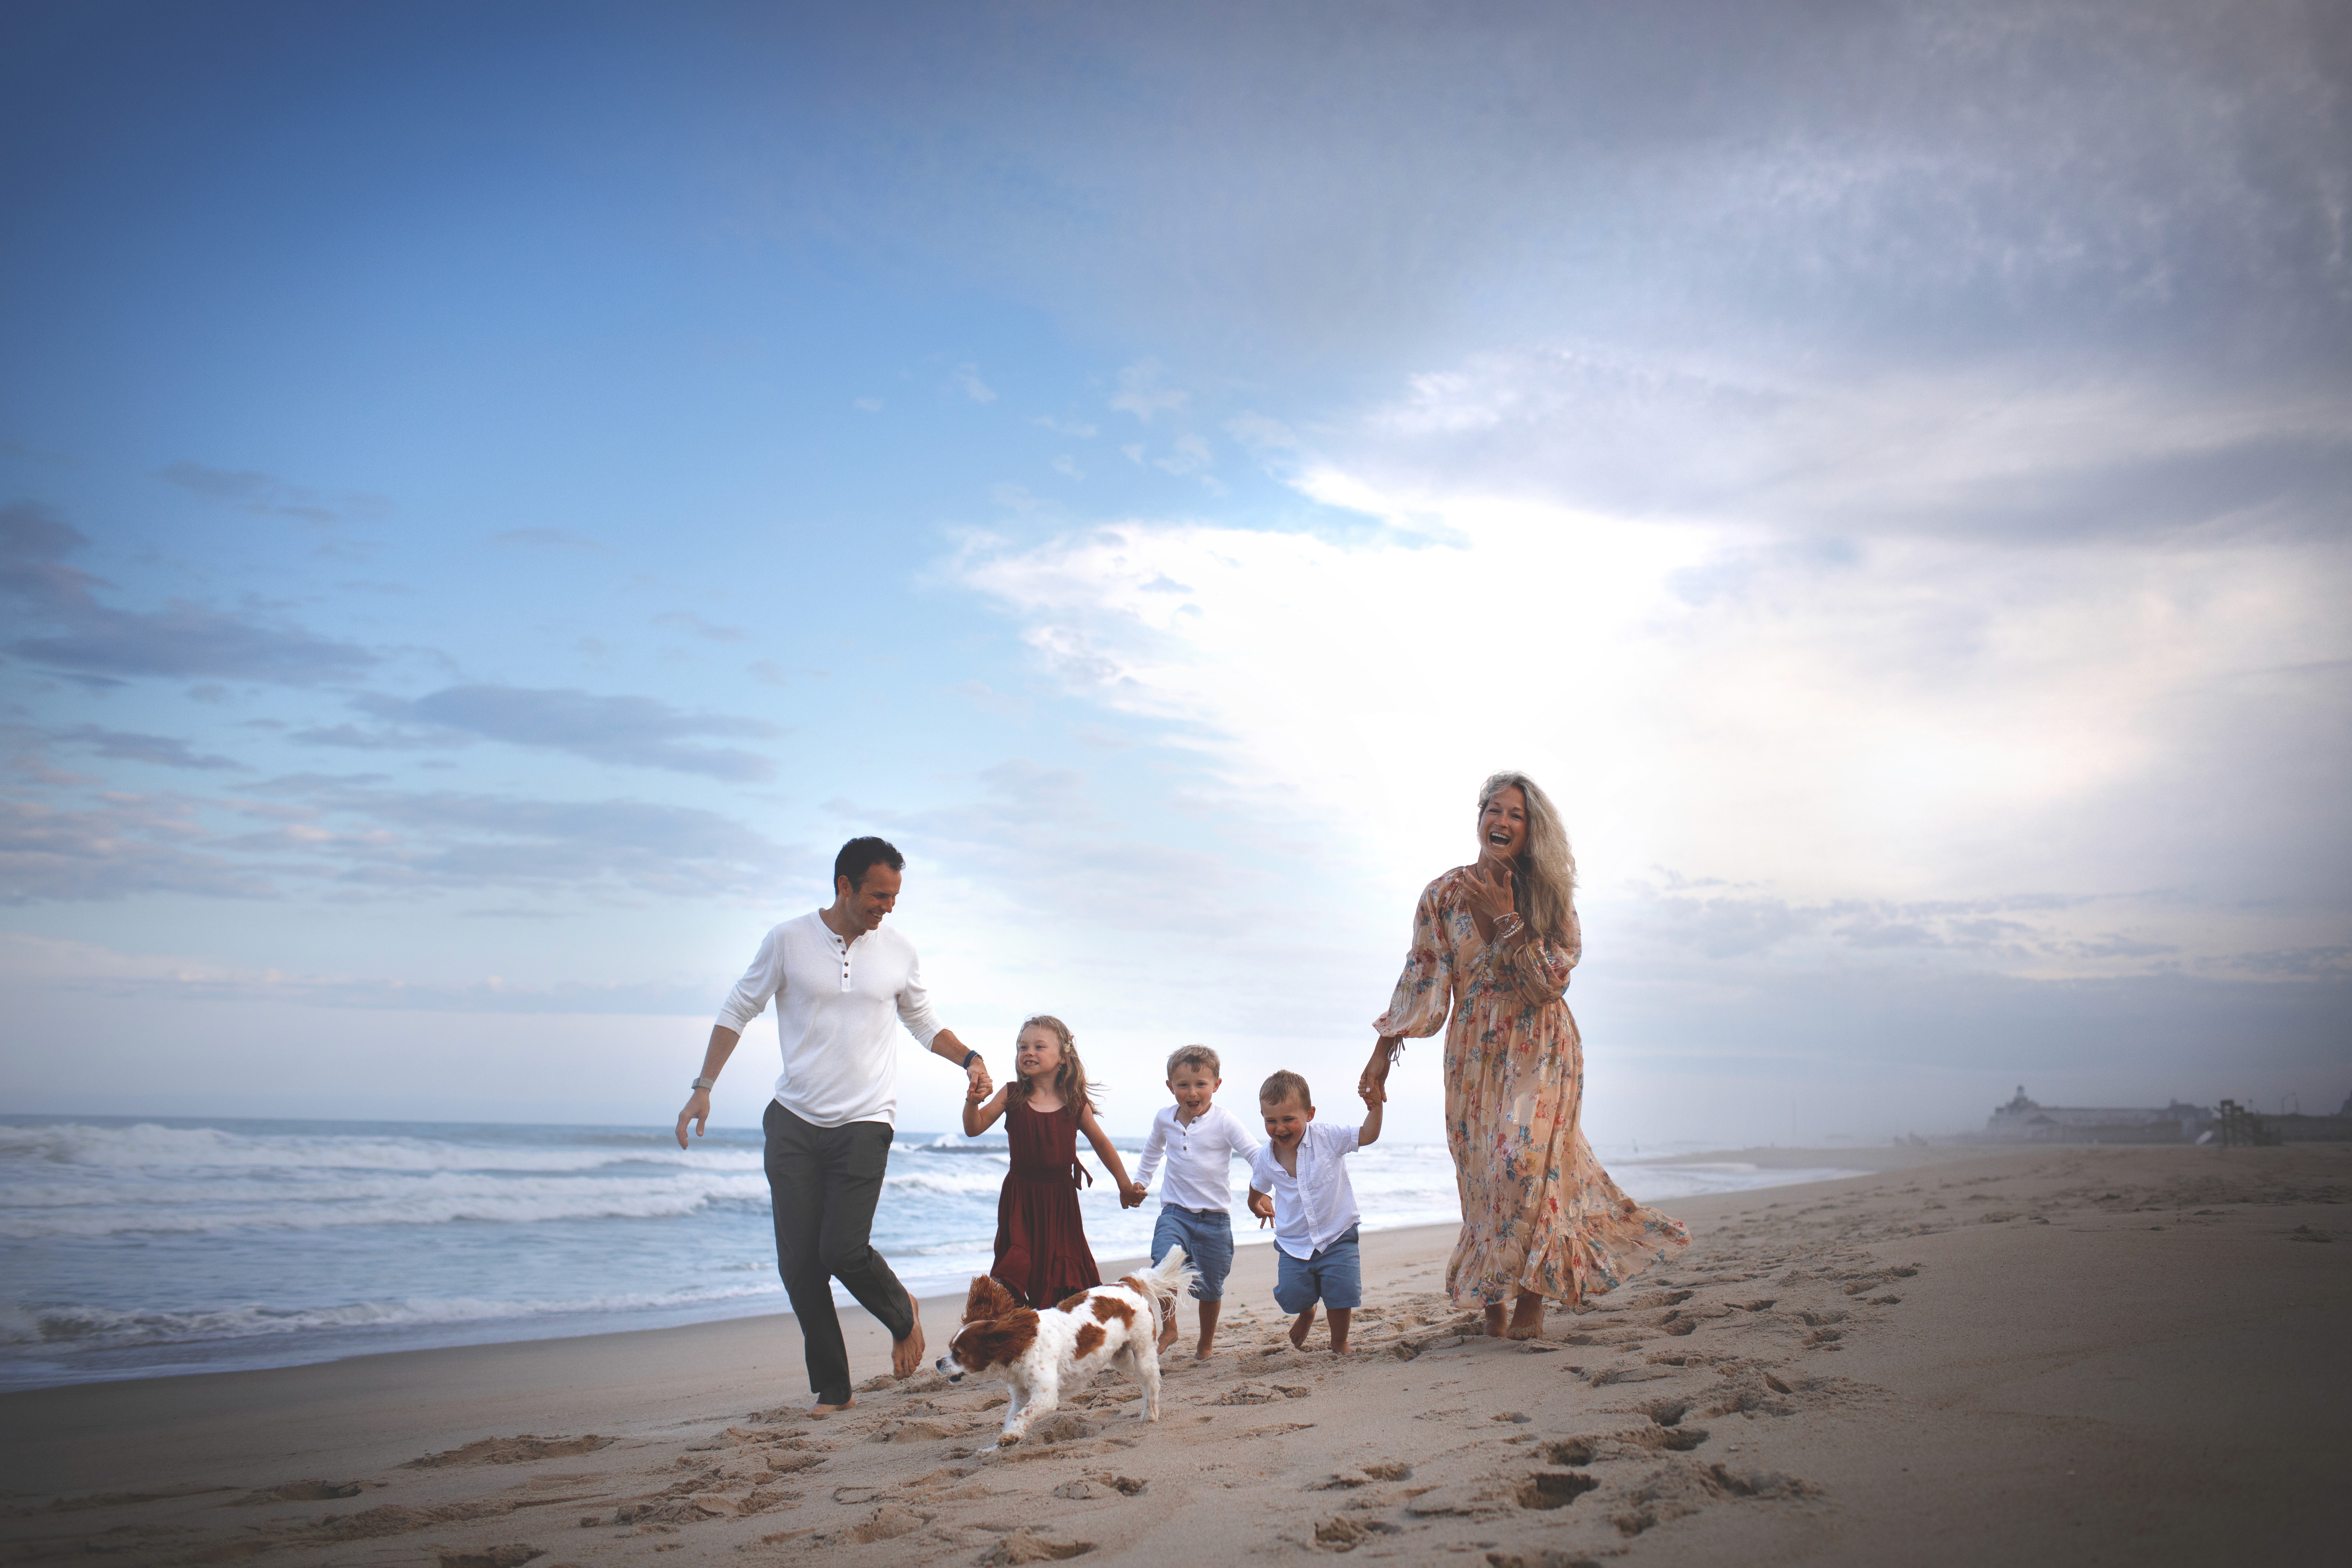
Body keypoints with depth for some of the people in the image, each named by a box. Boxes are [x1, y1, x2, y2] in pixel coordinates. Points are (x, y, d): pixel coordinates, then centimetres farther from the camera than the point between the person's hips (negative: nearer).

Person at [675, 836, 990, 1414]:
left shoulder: (900, 954, 4)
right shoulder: (788, 941, -2)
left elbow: (926, 1025, 17)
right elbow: (738, 1012, 6)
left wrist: (969, 1059, -1)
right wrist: (704, 1086, -1)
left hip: (864, 1123, -1)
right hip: (794, 1122, 1)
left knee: (844, 1249, -14)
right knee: (798, 1263, -1)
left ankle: (903, 1317, 18)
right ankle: (833, 1390, 11)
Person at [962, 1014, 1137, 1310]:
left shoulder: (1075, 1104, -4)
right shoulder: (1012, 1096, -5)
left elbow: (1101, 1143, 9)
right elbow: (974, 1129, -7)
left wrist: (1124, 1184, 17)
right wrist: (973, 1103, -27)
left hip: (1060, 1198, 1)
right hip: (1020, 1198, -1)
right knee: (1016, 1265, -7)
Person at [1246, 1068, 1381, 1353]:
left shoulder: (1327, 1138, -14)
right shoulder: (1265, 1160, -5)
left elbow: (1368, 1136, -17)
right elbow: (1258, 1188, 18)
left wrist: (1374, 1107, -29)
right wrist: (1257, 1204, 7)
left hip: (1337, 1236, -2)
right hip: (1293, 1243, 2)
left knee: (1341, 1295, -7)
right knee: (1292, 1296, -5)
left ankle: (1340, 1344, 23)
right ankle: (1307, 1313, 35)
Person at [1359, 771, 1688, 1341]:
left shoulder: (1548, 897, -4)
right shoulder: (1443, 896, -2)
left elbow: (1550, 983, -13)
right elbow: (1420, 979, 2)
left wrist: (1507, 918, -19)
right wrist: (1384, 1049, -1)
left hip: (1541, 1050, -2)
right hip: (1475, 1054, 2)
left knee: (1527, 1159, -16)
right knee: (1482, 1172, 1)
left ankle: (1532, 1298, -3)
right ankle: (1492, 1298, 16)